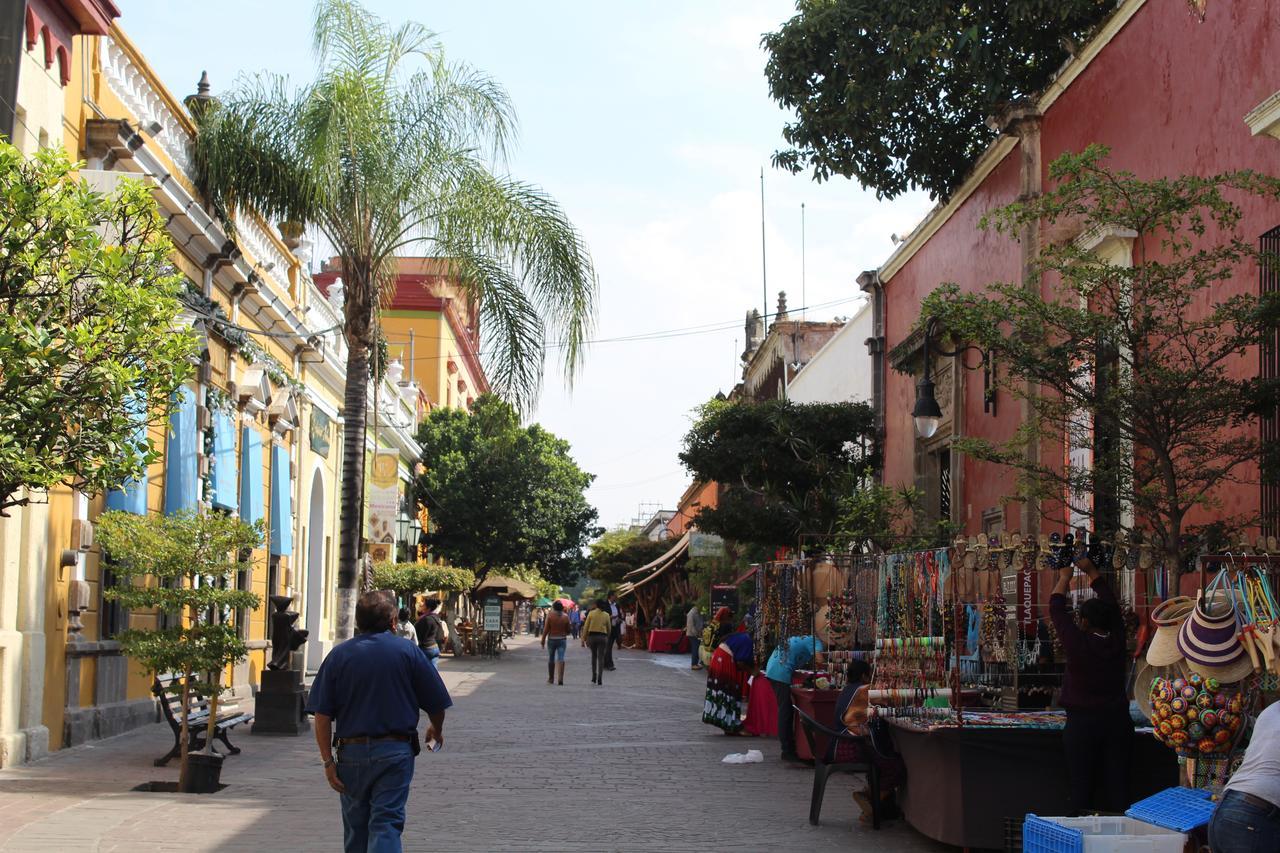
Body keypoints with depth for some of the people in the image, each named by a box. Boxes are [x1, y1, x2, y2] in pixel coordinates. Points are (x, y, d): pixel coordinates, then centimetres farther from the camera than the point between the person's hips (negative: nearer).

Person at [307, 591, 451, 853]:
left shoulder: (339, 654, 1)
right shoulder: (408, 651, -2)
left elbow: (322, 716, -4)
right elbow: (436, 704, 3)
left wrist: (328, 761, 1)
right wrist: (436, 732, 24)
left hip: (351, 751, 2)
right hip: (395, 752, -2)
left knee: (356, 827, 15)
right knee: (386, 823, -5)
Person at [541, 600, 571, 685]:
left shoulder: (550, 615, -6)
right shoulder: (565, 617, 0)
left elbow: (545, 629, -8)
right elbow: (568, 630, 5)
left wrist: (543, 640, -2)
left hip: (551, 639, -1)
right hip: (562, 640, 1)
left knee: (551, 659, 12)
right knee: (561, 658, -5)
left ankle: (550, 678, 21)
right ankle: (560, 678, -18)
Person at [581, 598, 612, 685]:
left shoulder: (591, 613, -2)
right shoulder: (606, 615, 2)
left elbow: (586, 627, -2)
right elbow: (609, 629, 8)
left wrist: (583, 639, 3)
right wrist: (607, 638, 23)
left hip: (592, 636, 0)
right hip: (602, 637, 0)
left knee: (594, 656, 18)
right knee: (601, 658, 2)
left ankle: (594, 677, 19)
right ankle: (599, 679, -7)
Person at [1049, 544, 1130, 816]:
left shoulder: (1078, 643, -11)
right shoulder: (1117, 641, -1)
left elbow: (1056, 609, 2)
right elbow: (1112, 604, 15)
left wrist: (1065, 577, 17)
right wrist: (1091, 571, 23)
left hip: (1082, 722, -3)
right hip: (1117, 720, 3)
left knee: (1081, 785, 1)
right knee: (1117, 785, 4)